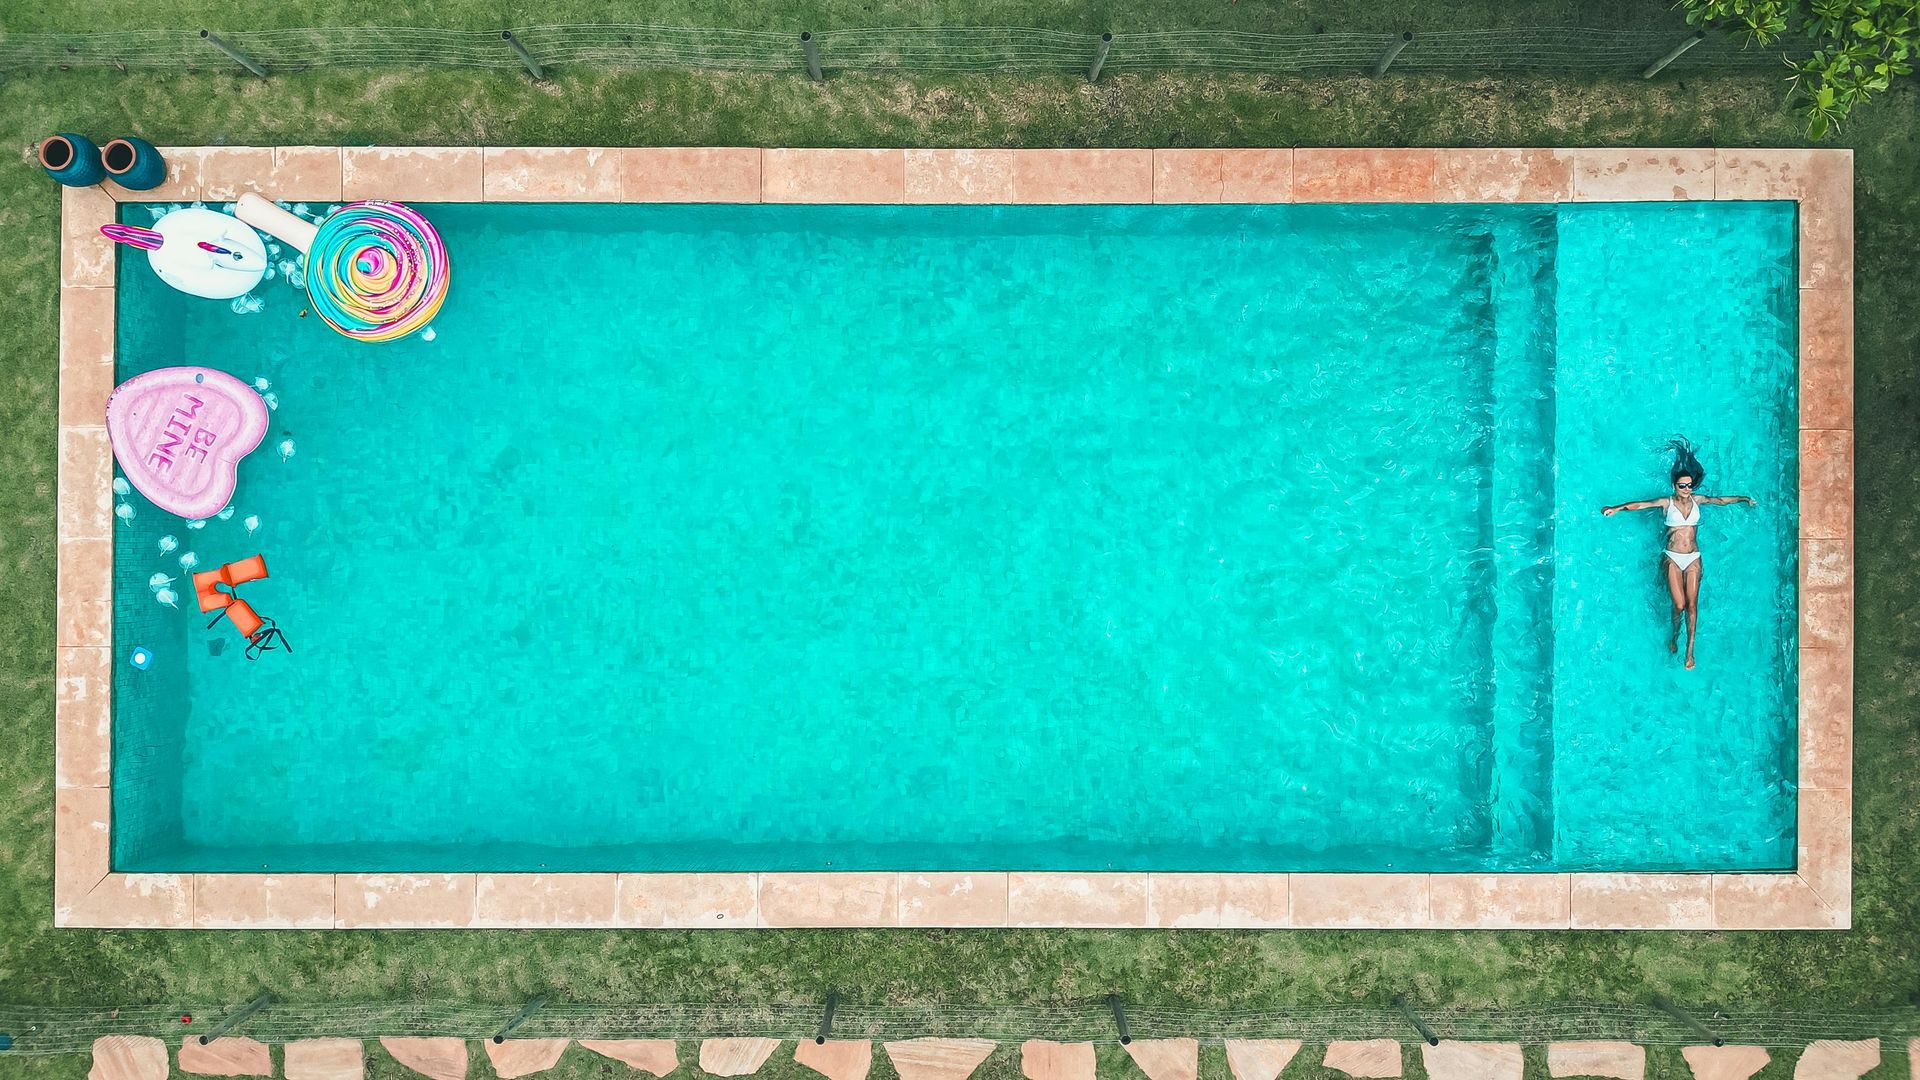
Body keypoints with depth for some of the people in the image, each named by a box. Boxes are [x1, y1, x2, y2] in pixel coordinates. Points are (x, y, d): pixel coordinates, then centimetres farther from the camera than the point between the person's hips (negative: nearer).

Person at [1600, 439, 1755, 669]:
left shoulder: (1697, 500, 7)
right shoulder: (1667, 503, -3)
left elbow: (1721, 500, 23)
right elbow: (1641, 504, -18)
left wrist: (1744, 499, 37)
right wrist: (1617, 508, -33)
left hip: (1693, 558, 3)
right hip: (1673, 558, -3)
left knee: (1692, 604, -3)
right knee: (1679, 605, -9)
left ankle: (1690, 650, 2)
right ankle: (1674, 636, 20)